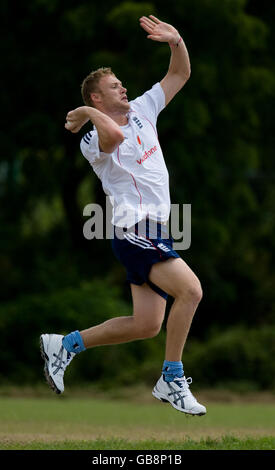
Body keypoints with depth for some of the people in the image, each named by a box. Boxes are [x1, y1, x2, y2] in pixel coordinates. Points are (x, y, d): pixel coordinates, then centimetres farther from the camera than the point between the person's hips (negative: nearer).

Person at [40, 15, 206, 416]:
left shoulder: (142, 109, 12)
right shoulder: (95, 141, -12)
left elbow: (180, 74, 17)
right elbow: (113, 134, -38)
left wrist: (177, 42, 0)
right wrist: (86, 112, -20)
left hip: (153, 231, 9)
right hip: (134, 229, -9)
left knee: (146, 324, 7)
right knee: (190, 290, -23)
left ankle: (64, 345, 20)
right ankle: (172, 381, -13)